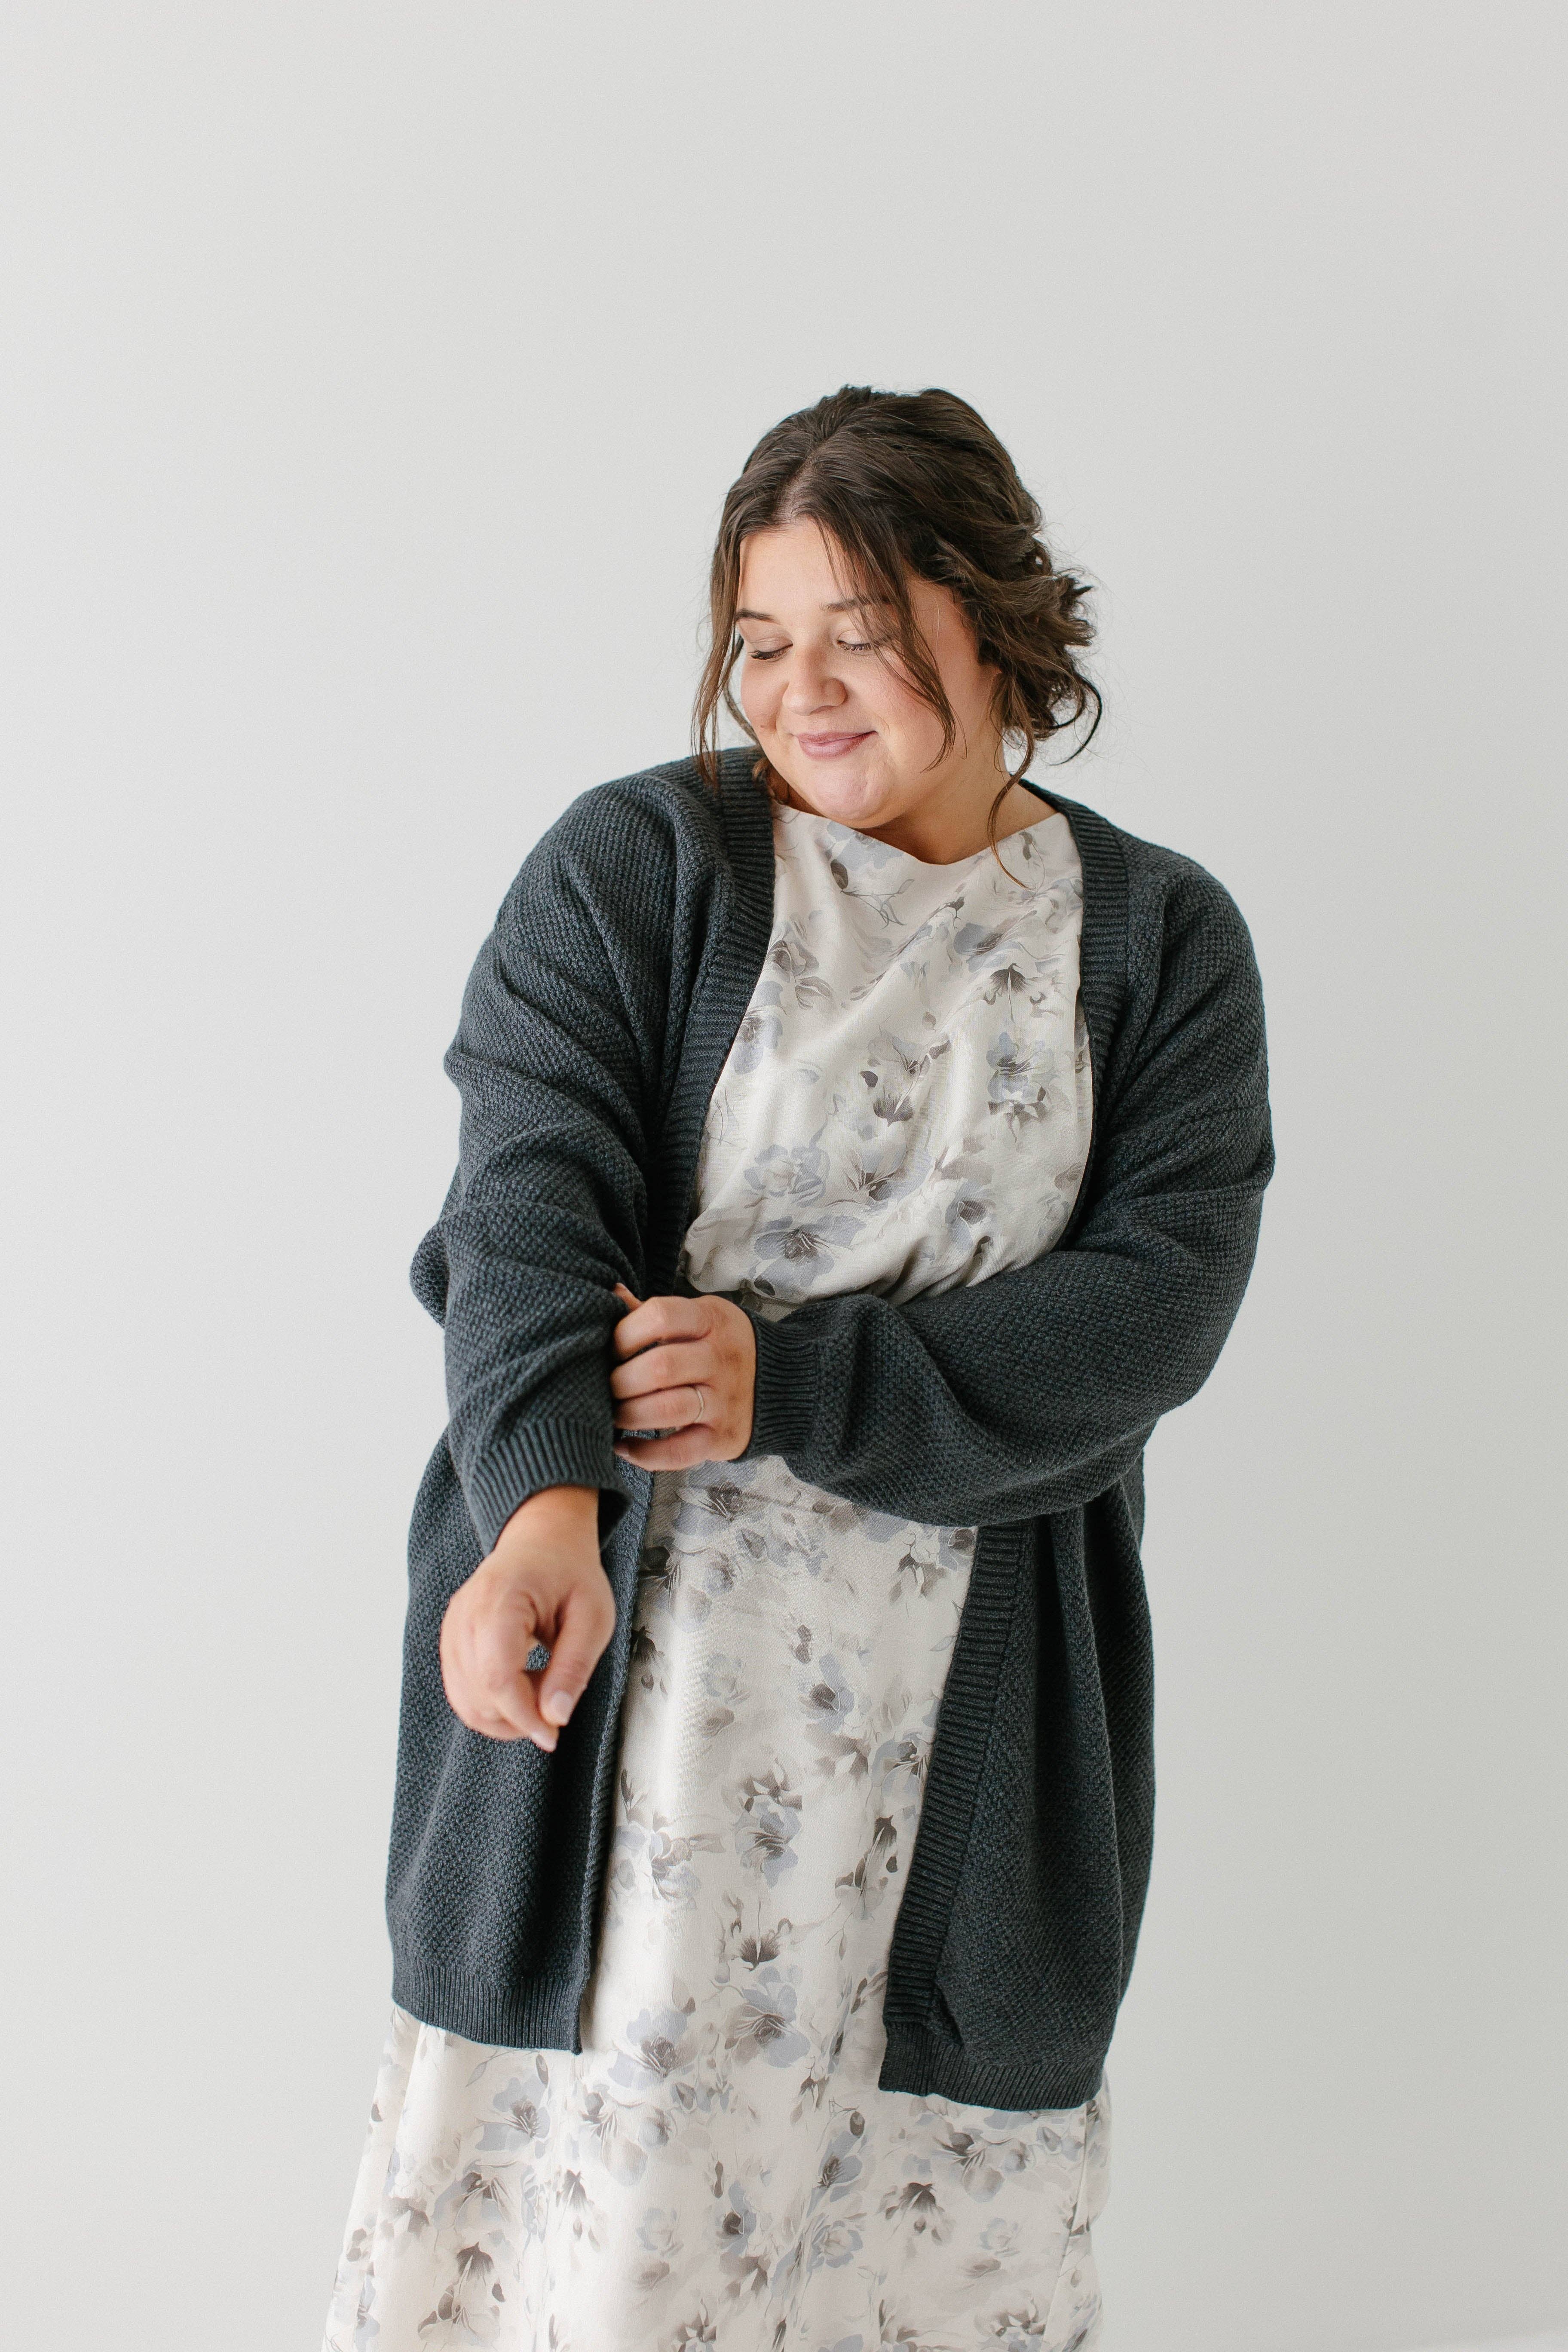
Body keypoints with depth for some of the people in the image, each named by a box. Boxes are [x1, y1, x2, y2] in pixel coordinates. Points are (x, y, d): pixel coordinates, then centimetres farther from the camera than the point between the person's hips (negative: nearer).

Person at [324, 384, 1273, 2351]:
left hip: (966, 1677, 1)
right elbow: (530, 1195, -14)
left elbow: (1160, 1297, -6)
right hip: (623, 1629, -1)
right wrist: (543, 1500, -32)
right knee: (576, 2145, 4)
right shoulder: (629, 866, 0)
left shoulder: (1162, 940, 4)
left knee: (926, 2184, 7)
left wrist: (800, 1386, -18)